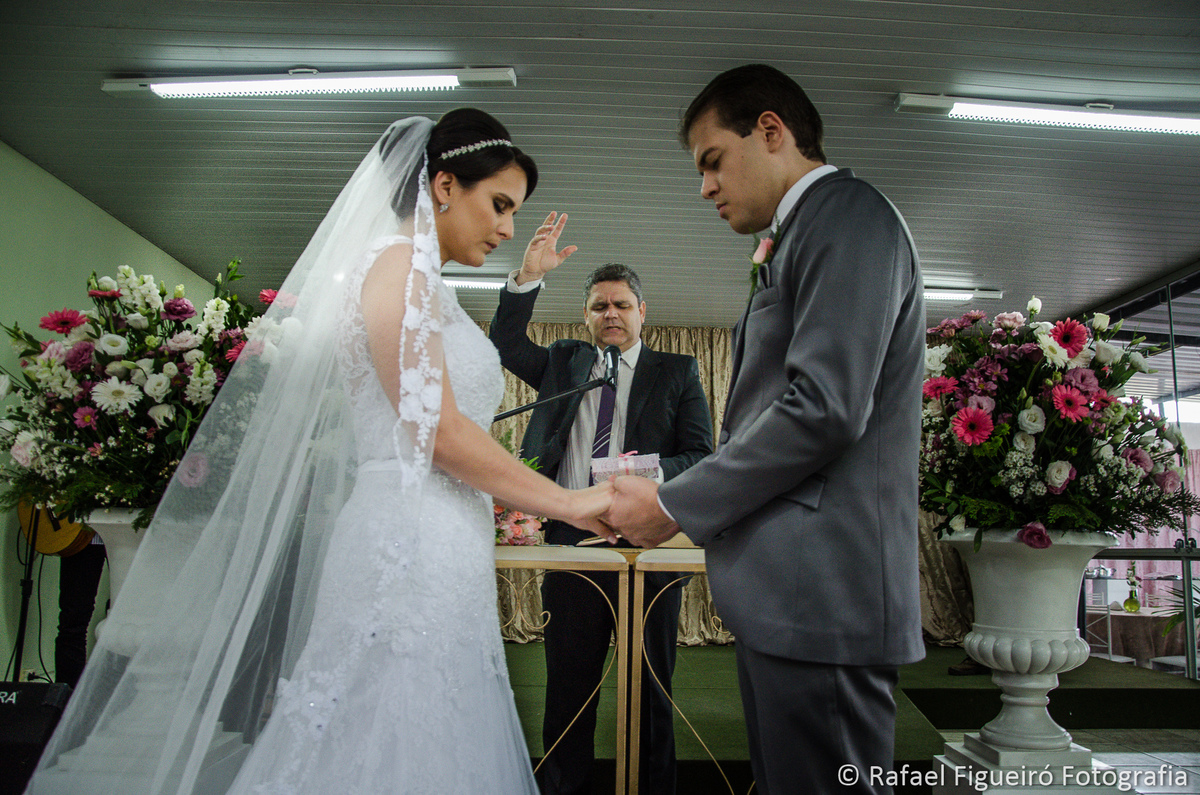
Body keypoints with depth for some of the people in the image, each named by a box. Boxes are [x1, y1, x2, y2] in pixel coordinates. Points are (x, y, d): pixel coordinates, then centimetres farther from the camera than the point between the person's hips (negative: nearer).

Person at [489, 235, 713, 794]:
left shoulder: (677, 371, 8)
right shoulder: (564, 362, 16)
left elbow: (700, 457, 1)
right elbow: (505, 344, 2)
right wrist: (528, 277, -10)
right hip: (571, 540, 2)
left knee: (650, 688, 7)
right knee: (567, 686, 10)